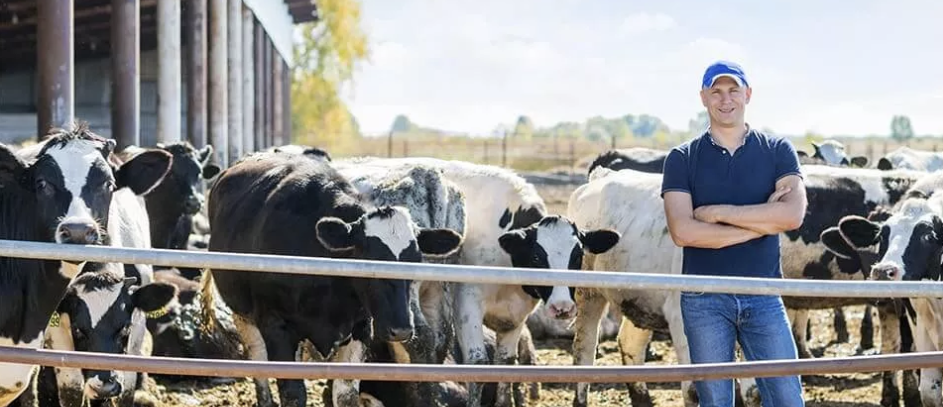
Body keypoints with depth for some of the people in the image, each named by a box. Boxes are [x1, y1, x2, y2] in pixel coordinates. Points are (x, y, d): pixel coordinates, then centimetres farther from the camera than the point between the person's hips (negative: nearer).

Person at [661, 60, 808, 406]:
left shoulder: (777, 151, 5)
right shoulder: (682, 159, 2)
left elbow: (793, 214, -12)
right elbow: (682, 231, -12)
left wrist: (718, 213, -12)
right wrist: (760, 222, -11)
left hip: (764, 296, 1)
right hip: (704, 299, -1)